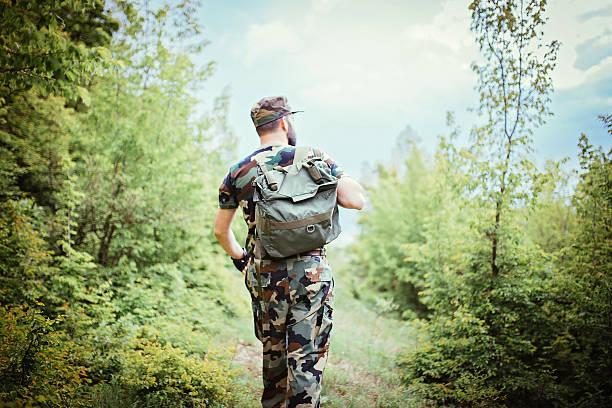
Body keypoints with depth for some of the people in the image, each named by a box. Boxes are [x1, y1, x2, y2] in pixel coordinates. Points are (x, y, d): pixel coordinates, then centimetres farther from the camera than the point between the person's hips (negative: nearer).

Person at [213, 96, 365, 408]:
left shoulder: (238, 172, 5)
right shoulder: (313, 157, -3)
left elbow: (220, 230, 13)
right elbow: (357, 201, -7)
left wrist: (239, 258, 29)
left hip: (262, 276, 4)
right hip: (310, 271, -3)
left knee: (273, 353, 21)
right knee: (308, 358, 4)